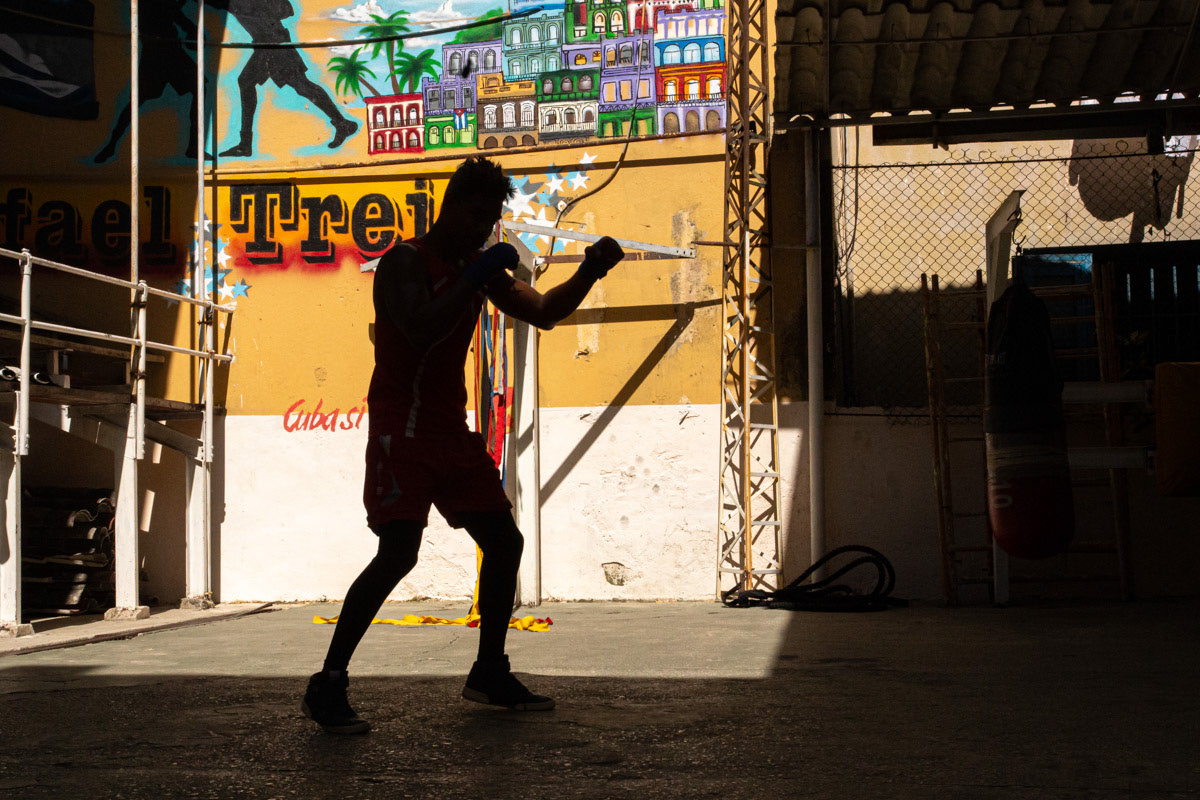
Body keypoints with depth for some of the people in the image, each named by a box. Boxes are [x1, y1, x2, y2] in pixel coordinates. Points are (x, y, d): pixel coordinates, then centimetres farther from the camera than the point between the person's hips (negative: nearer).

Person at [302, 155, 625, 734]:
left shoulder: (479, 267, 13)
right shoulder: (406, 261, -10)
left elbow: (543, 312, 14)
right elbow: (421, 331, -27)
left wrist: (589, 273, -1)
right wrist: (474, 278, -25)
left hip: (451, 427, 9)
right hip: (402, 429, -9)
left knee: (504, 540, 9)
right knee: (398, 553, -19)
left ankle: (489, 674, 23)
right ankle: (327, 686, -11)